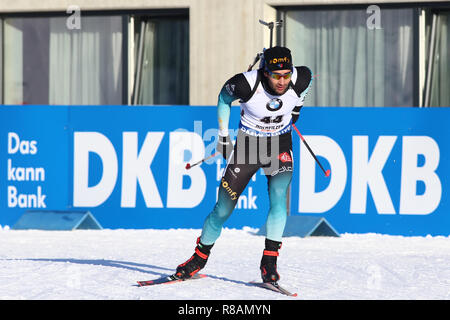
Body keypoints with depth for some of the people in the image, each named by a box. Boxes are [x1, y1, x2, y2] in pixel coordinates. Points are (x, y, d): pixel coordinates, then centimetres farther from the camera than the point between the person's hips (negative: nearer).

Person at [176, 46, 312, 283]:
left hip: (280, 145, 1)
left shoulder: (300, 80, -20)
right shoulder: (247, 84, -26)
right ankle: (200, 257, 21)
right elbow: (225, 97, -3)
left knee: (279, 199, -24)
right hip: (247, 144, -1)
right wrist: (223, 136, 0)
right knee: (223, 210, -1)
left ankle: (269, 262, -17)